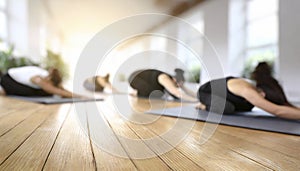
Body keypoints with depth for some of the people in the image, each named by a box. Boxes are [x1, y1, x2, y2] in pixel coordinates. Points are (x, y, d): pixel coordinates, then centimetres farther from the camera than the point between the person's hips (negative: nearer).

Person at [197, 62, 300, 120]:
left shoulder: (259, 90, -15)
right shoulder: (247, 91, -39)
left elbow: (285, 104, -9)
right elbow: (277, 111, -47)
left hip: (221, 89, 8)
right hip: (205, 91, -8)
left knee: (247, 107, 9)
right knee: (228, 108, -33)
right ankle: (205, 106, -1)